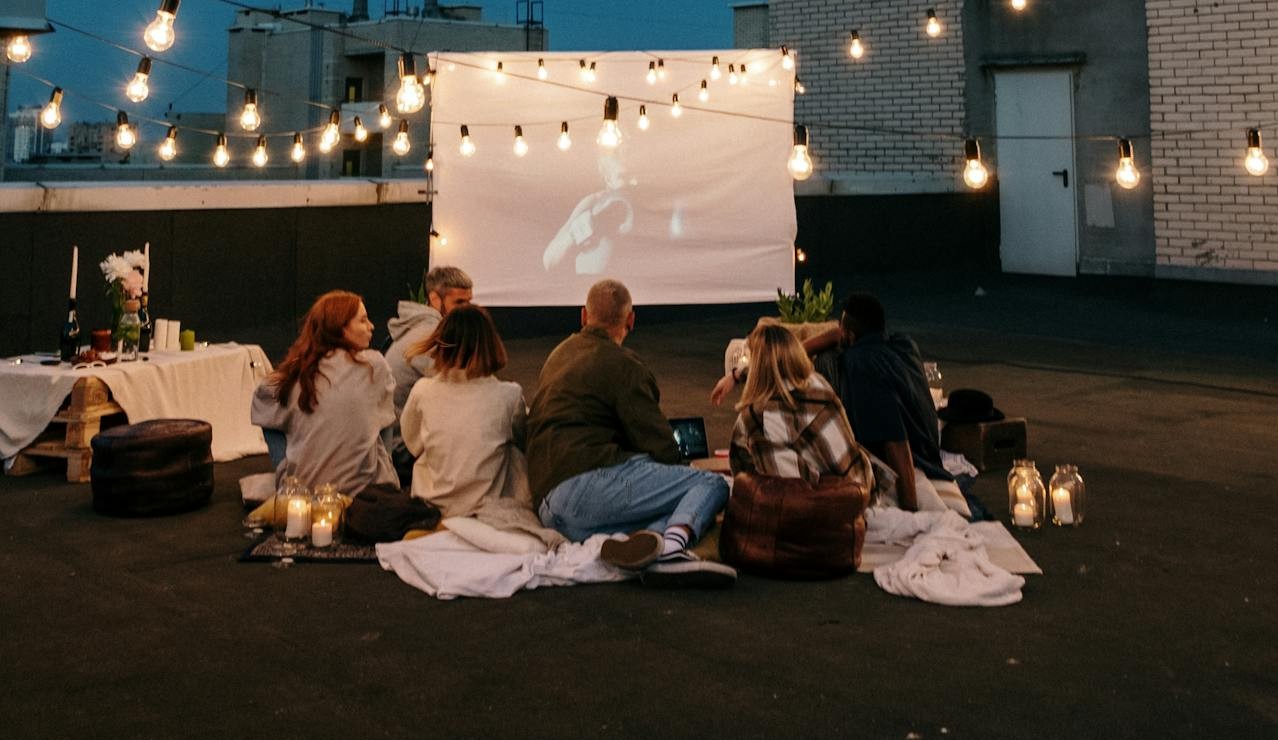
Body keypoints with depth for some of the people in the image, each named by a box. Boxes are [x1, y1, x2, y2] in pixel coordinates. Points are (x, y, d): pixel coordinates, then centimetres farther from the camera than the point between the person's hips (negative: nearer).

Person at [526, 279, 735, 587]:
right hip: (588, 481, -8)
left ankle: (641, 538, -24)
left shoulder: (559, 355, 26)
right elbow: (661, 446, -6)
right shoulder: (620, 364, -1)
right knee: (712, 484, -4)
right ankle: (671, 548, -34)